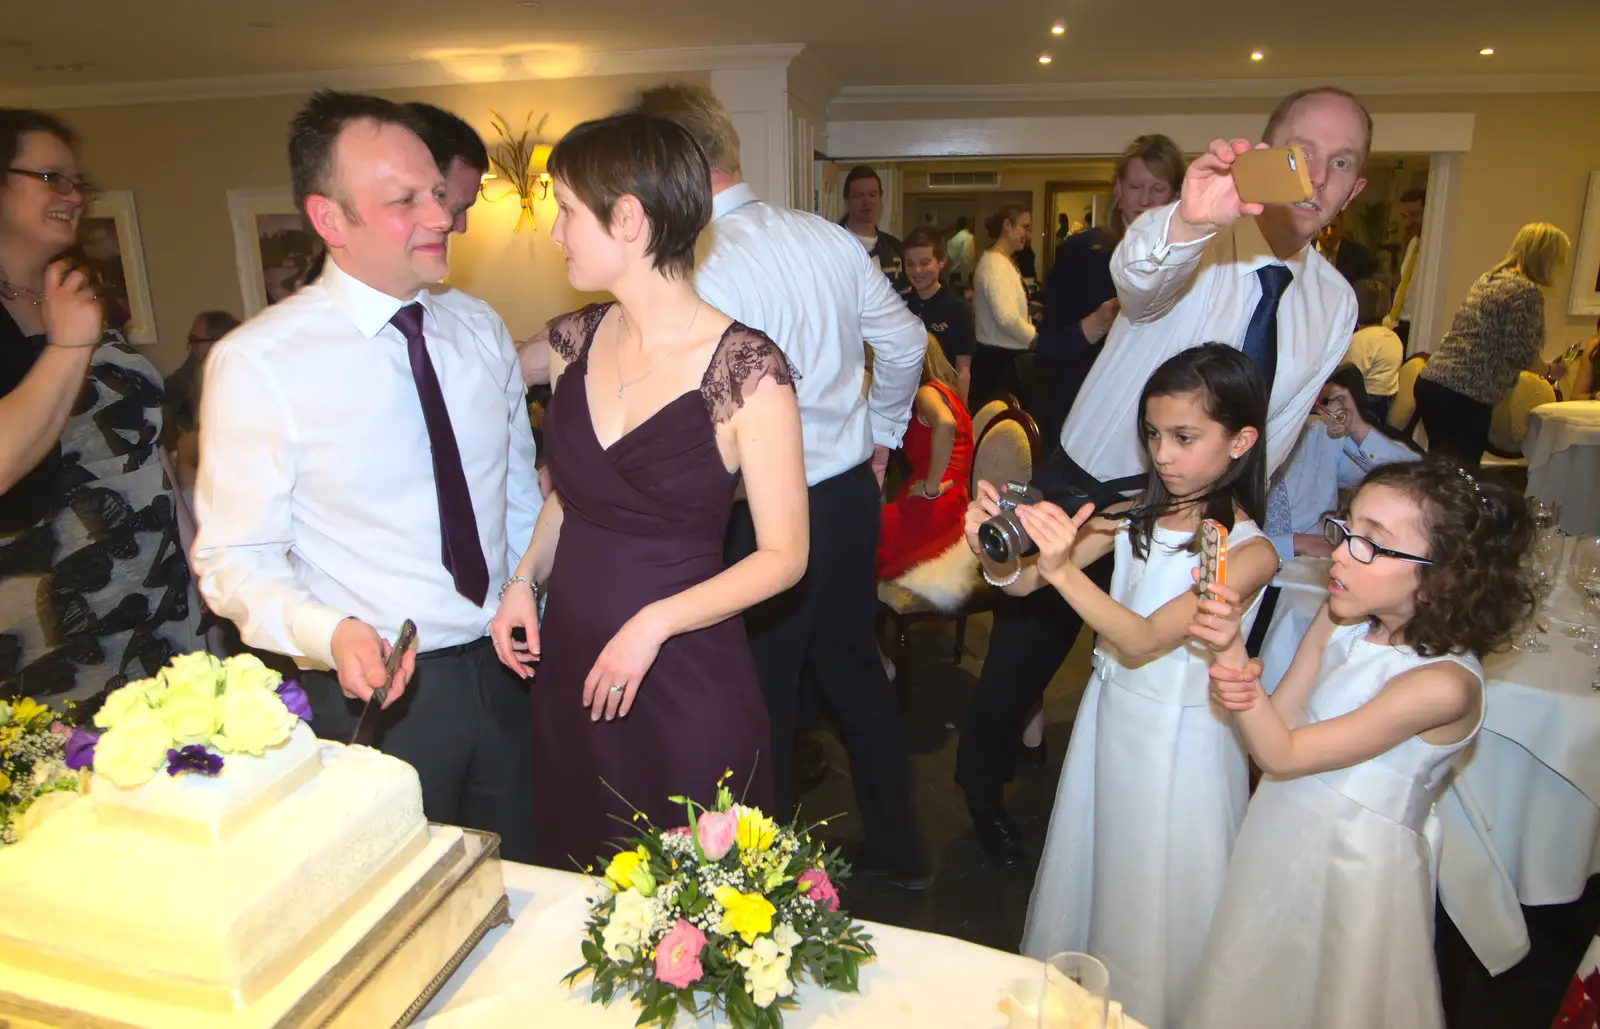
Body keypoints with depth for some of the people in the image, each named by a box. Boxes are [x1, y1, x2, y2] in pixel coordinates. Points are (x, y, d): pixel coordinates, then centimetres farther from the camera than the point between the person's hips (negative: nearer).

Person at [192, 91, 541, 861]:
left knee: (519, 889, 21)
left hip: (505, 674, 5)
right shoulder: (256, 364, -14)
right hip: (377, 690, -4)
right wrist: (330, 634, -28)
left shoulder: (479, 327, 1)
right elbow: (234, 562, -10)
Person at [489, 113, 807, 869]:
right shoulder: (573, 341, 1)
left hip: (686, 684, -5)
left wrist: (656, 621, -20)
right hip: (568, 668, 6)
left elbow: (783, 556, -11)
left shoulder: (744, 369, -16)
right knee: (575, 888, 22)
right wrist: (524, 579, 0)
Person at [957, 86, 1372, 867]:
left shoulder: (1335, 303, 0)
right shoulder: (1201, 244, -17)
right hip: (1086, 493, -4)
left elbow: (1275, 433, 6)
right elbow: (1138, 277, -43)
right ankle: (983, 788, 40)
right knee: (1025, 654, 11)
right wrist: (1188, 220, -64)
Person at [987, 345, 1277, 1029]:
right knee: (1088, 864, 21)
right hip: (1110, 715, 5)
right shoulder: (1135, 518, -2)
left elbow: (1144, 640, -26)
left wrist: (1063, 568, -39)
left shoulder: (1249, 552, -17)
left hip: (1179, 739, -5)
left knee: (1154, 893, 12)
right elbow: (1021, 583, -6)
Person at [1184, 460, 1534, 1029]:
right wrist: (1239, 690, -28)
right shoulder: (1341, 620, -7)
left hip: (1355, 868, -6)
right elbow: (1278, 724, -7)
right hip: (1281, 834, 6)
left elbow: (1283, 755, -25)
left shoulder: (1443, 684, -27)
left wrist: (1233, 651, -34)